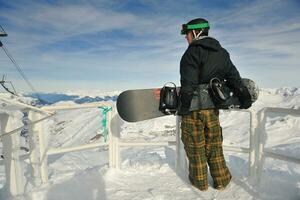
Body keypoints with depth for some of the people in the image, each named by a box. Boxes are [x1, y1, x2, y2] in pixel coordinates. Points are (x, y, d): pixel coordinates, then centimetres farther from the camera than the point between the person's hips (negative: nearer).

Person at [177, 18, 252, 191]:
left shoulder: (193, 51, -11)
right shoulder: (222, 53, 11)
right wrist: (245, 97, 10)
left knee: (195, 145, 9)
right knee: (214, 145, 19)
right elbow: (233, 76, 9)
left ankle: (200, 180, 24)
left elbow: (189, 81, -21)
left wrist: (184, 103, -21)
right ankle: (221, 180, 29)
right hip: (212, 107, 6)